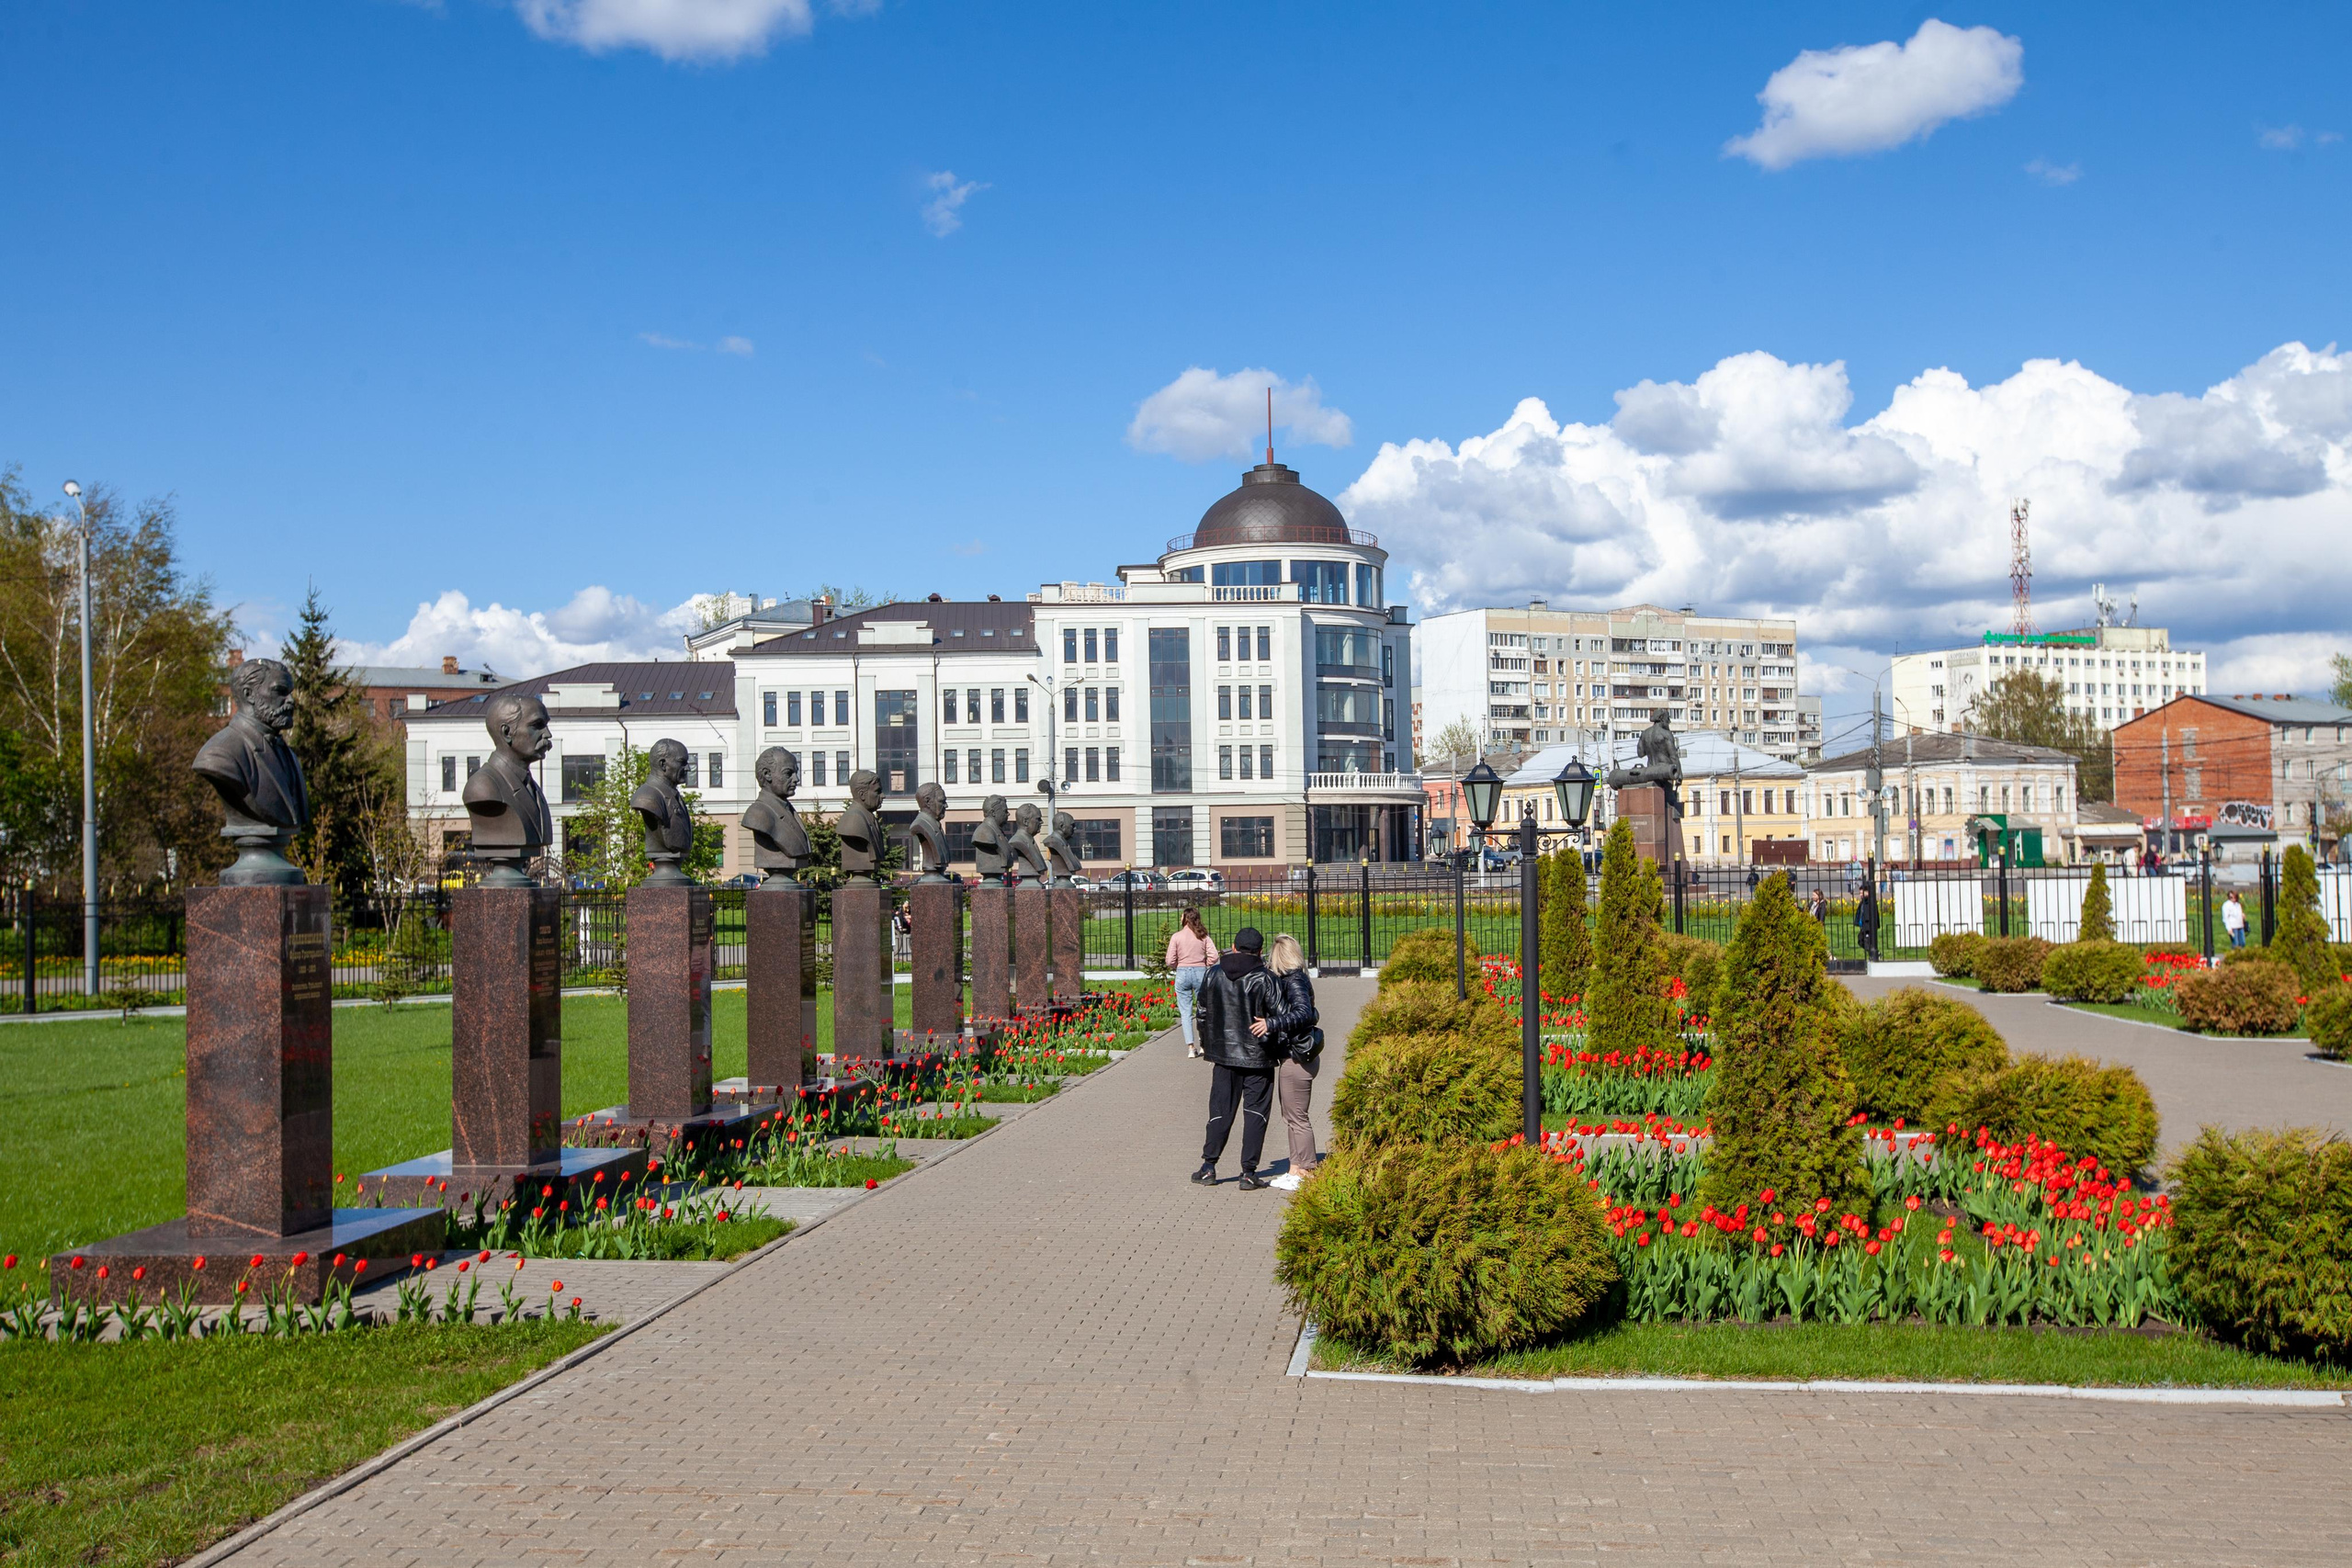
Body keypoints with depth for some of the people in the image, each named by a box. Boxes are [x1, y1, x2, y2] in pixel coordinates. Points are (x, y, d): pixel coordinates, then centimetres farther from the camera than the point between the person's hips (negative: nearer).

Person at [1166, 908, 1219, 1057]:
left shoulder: (1176, 936, -4)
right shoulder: (1203, 936, 1)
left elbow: (1170, 961, -5)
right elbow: (1214, 956, -7)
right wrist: (1203, 965, 10)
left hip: (1182, 973, -1)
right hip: (1200, 973, 1)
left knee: (1185, 1012, 3)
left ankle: (1190, 1047, -3)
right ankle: (1203, 1044, 11)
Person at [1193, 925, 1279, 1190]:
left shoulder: (1214, 974, 1)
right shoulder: (1263, 979, -12)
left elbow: (1203, 1012, 8)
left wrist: (1205, 1043, 21)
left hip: (1224, 1053, 3)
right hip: (1257, 1056, -3)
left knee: (1220, 1109, 13)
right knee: (1255, 1113, 5)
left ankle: (1208, 1167, 12)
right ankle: (1249, 1172, 3)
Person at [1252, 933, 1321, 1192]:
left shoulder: (1295, 981, -17)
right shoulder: (1286, 979, 11)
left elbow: (1304, 1013, -30)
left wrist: (1271, 1024, -36)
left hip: (1297, 1058, -10)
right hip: (1289, 1056, 10)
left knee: (1297, 1117, -2)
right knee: (1290, 1115, 15)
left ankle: (1305, 1173, 5)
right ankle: (1296, 1170, 22)